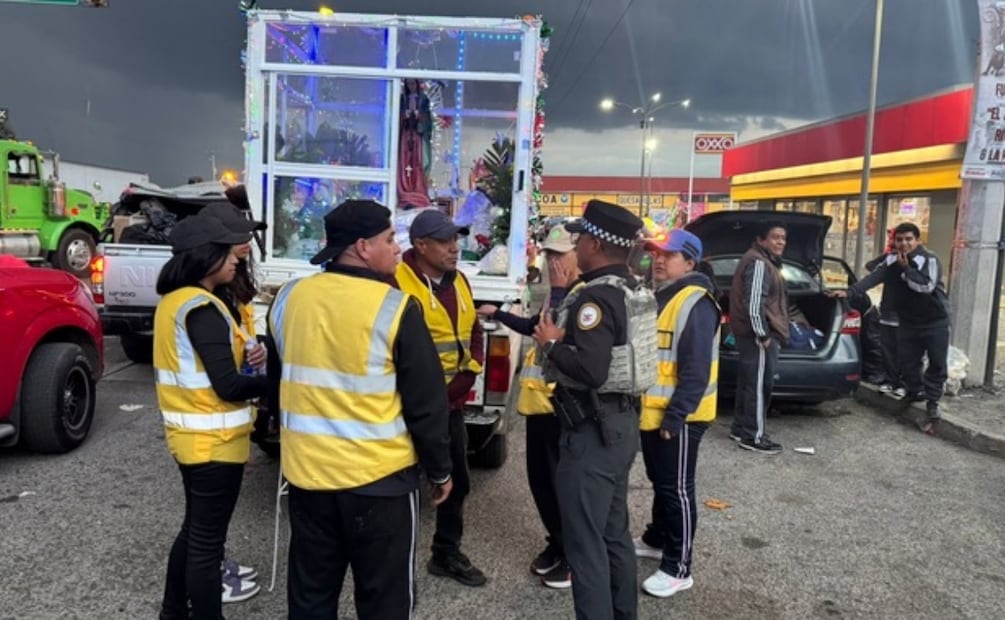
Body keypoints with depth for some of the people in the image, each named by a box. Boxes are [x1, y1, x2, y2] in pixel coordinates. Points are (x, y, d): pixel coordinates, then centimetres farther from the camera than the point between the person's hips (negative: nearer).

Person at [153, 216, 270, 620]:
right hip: (213, 441, -10)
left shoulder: (173, 301, 8)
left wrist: (246, 356, -1)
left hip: (189, 435, 10)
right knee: (207, 539, 3)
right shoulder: (203, 308, -21)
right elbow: (228, 386, -25)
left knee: (195, 528, 23)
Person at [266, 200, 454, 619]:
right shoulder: (394, 309, -16)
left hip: (306, 472, 6)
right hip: (379, 477, -5)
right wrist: (440, 470, 3)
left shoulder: (288, 299, 2)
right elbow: (426, 404, -11)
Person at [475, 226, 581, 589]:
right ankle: (557, 544, 33)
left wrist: (558, 290, -19)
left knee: (560, 478, 1)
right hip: (540, 395, 9)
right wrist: (498, 314, 26)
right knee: (540, 476, 16)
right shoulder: (562, 293, 15)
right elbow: (535, 328, 28)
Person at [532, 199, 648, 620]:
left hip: (593, 430, -10)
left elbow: (590, 371, -30)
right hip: (622, 421, 10)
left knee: (585, 543, 1)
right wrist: (564, 337, 8)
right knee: (615, 534, 22)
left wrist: (551, 343, -15)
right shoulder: (633, 290, 10)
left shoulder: (597, 296, -20)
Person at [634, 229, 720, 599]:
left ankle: (678, 568, 12)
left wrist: (675, 416, -23)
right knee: (660, 482, 23)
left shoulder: (695, 303, -18)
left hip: (677, 417, -9)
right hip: (651, 412, 9)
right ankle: (656, 539, 40)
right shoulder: (657, 297, 12)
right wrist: (639, 403, 14)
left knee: (677, 489, 1)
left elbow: (695, 370, -23)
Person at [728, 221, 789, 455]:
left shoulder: (763, 261, 19)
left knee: (748, 382, 16)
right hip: (759, 334, -11)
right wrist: (763, 334, -22)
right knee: (760, 385, -6)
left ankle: (740, 427, 24)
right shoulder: (759, 263, -16)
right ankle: (753, 437, 0)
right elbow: (755, 303, -24)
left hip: (753, 333, 11)